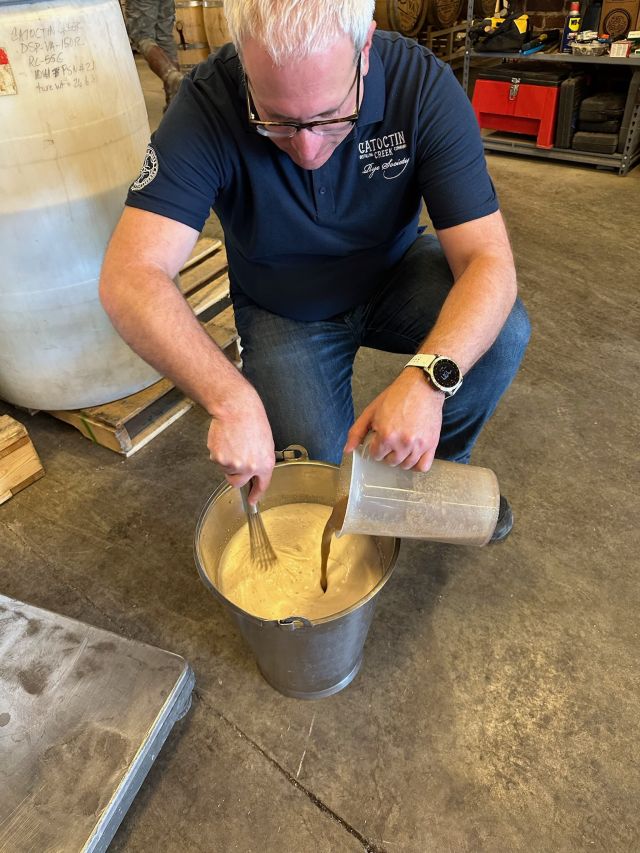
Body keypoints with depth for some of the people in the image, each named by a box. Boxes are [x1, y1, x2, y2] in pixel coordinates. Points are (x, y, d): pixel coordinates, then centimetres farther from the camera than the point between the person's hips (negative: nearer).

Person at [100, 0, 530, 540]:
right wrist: (231, 399, -47)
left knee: (504, 334, -25)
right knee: (318, 463, -20)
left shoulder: (423, 85, -24)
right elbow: (130, 276, -34)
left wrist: (430, 377, -46)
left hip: (394, 274, 2)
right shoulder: (210, 105, -26)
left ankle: (442, 459, 5)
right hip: (284, 311, -1)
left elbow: (488, 259, -28)